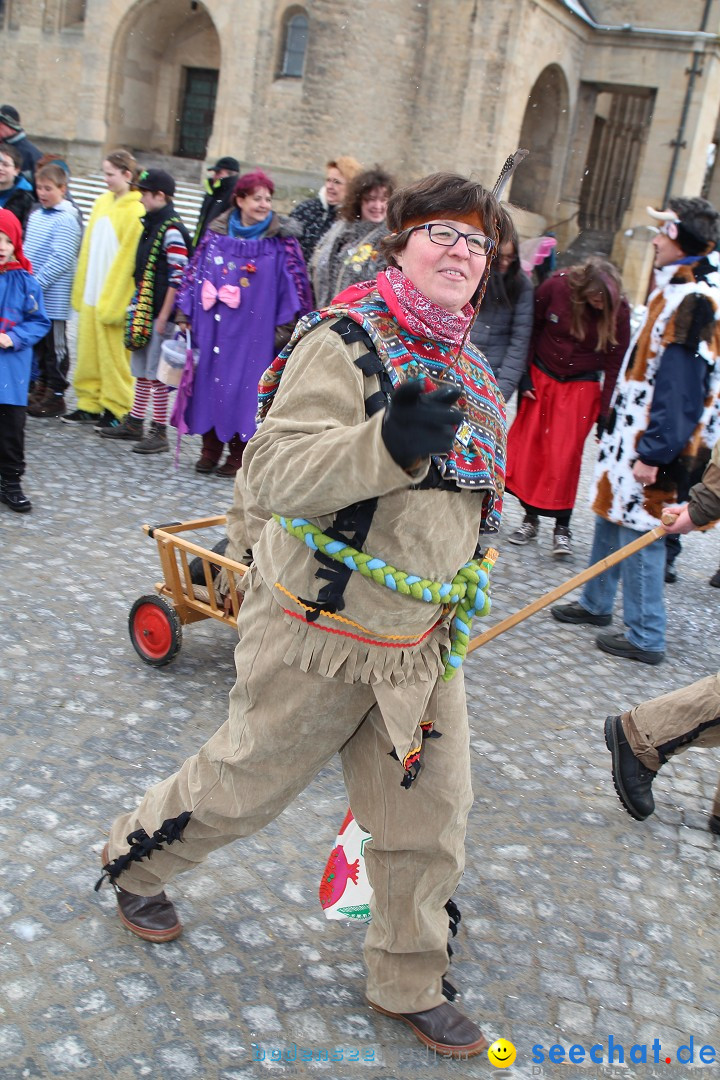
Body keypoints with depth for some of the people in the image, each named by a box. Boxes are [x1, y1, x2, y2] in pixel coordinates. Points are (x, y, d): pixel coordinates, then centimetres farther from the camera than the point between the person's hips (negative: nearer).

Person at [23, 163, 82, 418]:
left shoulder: (66, 220, -12)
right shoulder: (36, 216, 12)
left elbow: (61, 259, -19)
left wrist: (37, 282, -18)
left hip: (54, 298, -8)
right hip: (33, 295, 8)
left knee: (55, 346, 0)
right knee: (39, 343, 15)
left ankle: (56, 394, 7)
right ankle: (42, 386, 26)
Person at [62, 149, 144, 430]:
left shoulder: (136, 211, -11)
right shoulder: (101, 203, 12)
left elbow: (128, 257, -13)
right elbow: (88, 249, 15)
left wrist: (113, 301, -14)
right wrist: (81, 290, 13)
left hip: (115, 296, -7)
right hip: (92, 293, 7)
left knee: (113, 354, 1)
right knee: (88, 352, 10)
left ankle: (116, 409, 11)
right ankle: (90, 404, 20)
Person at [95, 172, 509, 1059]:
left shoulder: (472, 374, 9)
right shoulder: (344, 343, -17)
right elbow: (272, 472, -27)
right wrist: (389, 444, -40)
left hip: (418, 645, 7)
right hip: (320, 636, -6)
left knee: (430, 821, 11)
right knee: (244, 784, 13)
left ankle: (407, 984, 35)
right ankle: (134, 861, 44)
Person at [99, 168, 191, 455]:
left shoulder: (172, 230, -15)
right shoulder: (151, 224, 14)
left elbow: (178, 277, -18)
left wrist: (164, 316, -18)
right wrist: (137, 304, 19)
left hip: (161, 313, -9)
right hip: (145, 310, 9)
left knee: (156, 374, -4)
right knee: (141, 371, 16)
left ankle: (159, 433, 4)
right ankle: (134, 423, 26)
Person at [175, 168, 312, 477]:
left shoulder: (281, 240, 0)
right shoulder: (216, 234, 8)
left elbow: (293, 284, -2)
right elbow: (195, 274, 11)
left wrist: (285, 327, -8)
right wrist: (184, 315, 7)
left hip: (255, 330, -3)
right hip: (215, 325, 3)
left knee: (246, 384, -1)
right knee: (210, 377, 6)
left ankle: (238, 453, 11)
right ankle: (211, 449, 18)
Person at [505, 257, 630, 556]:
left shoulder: (619, 312, -15)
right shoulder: (555, 287, -16)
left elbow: (614, 363, -8)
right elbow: (532, 329, -3)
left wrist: (604, 413, -8)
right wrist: (524, 376, -3)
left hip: (581, 388, -2)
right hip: (540, 377, 2)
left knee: (565, 456, -7)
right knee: (529, 449, 3)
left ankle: (562, 527, 4)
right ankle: (531, 518, 16)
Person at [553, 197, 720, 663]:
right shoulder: (678, 291, 12)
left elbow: (680, 389, -24)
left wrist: (655, 453, -23)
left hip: (654, 444, -10)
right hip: (635, 433, 10)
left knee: (638, 532, -3)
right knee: (611, 516, 19)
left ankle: (646, 638, 8)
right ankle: (596, 604, 35)